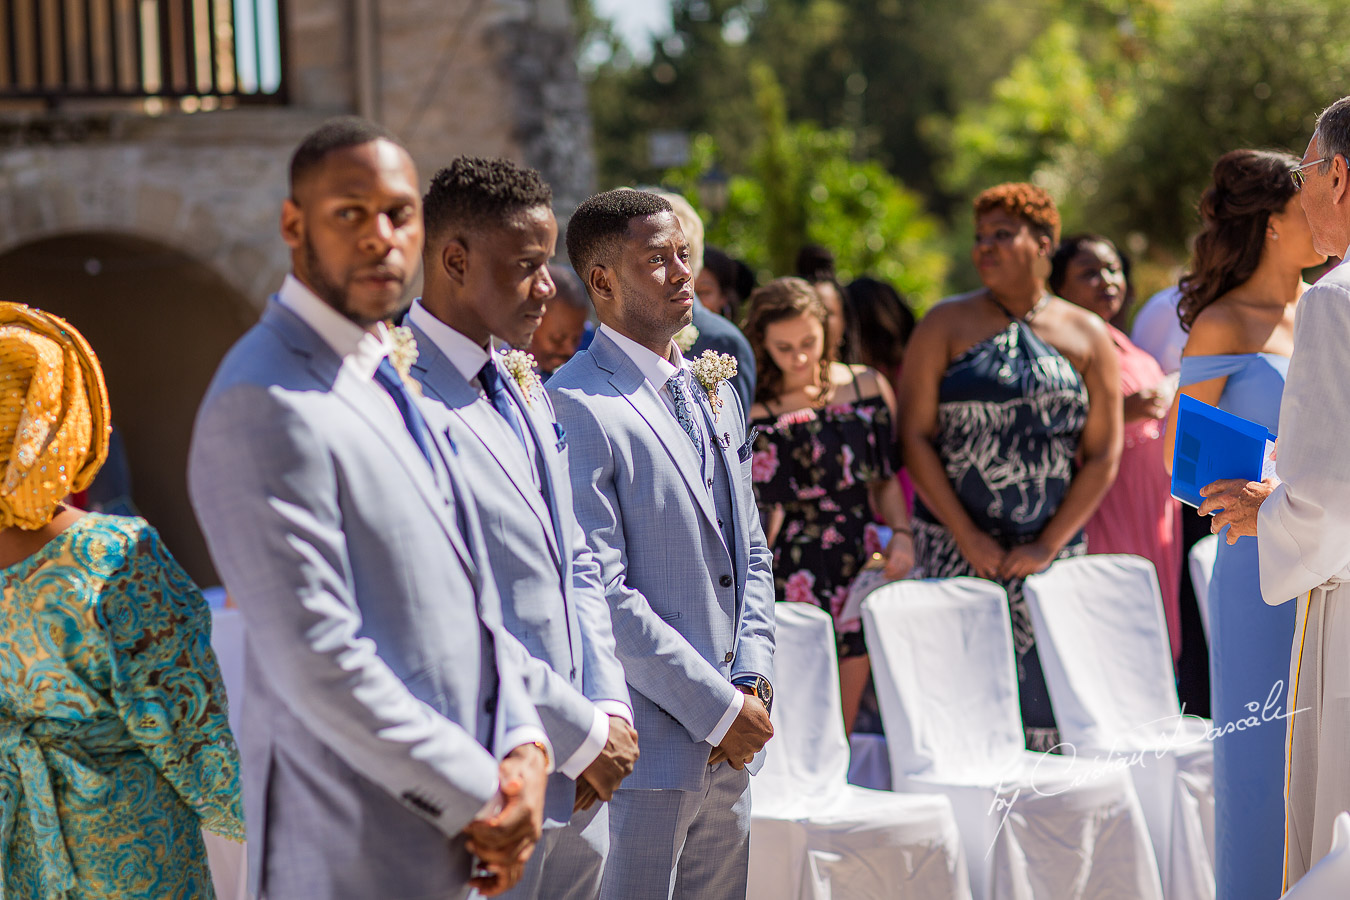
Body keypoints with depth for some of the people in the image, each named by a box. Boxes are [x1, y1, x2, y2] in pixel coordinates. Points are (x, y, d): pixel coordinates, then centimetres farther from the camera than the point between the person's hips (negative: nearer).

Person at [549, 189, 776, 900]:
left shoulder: (713, 394, 15)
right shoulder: (575, 407, -13)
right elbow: (601, 593, -18)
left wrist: (754, 679, 3)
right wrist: (716, 706, -14)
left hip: (728, 751, 8)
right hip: (640, 747, -8)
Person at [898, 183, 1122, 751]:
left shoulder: (1087, 336, 8)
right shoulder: (946, 325, 6)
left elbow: (1103, 454, 5)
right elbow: (914, 435, -1)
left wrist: (1049, 545, -5)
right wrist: (967, 537, -9)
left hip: (1052, 550, 1)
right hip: (955, 547, -1)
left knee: (1045, 687, -1)